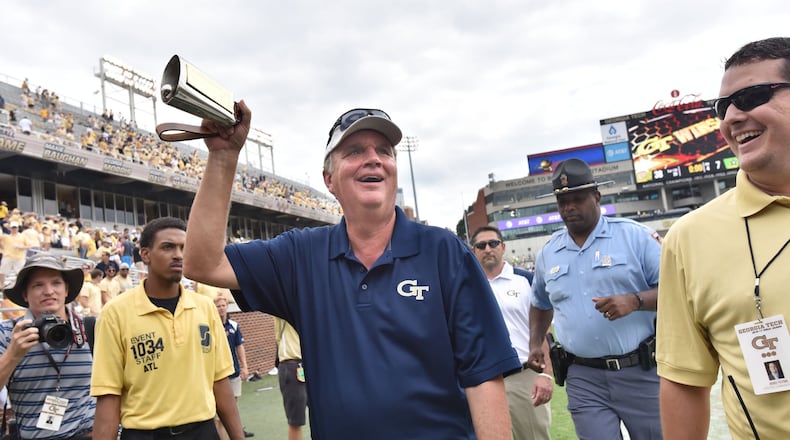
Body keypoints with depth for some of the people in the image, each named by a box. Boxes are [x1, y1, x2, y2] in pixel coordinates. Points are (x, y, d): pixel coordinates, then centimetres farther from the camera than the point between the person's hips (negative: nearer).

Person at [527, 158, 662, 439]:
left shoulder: (635, 236, -3)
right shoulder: (547, 254, 8)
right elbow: (540, 304, 23)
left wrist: (634, 300, -22)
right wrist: (535, 343, 10)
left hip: (641, 371, -2)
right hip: (583, 379, 2)